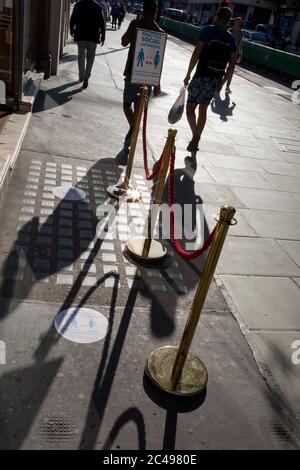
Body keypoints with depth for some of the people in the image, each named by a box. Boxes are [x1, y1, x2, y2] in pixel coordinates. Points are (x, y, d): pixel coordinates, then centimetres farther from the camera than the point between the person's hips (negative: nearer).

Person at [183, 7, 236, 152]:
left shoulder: (208, 30, -6)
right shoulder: (231, 38, 8)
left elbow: (196, 53, -13)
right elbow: (232, 64, 7)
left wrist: (188, 74, -8)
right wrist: (222, 82, 15)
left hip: (202, 77, -5)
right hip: (216, 80, 5)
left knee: (190, 107, 6)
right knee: (203, 109, 16)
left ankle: (195, 136, -12)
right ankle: (195, 140, 20)